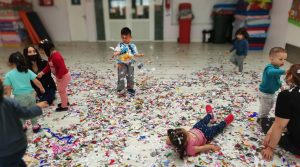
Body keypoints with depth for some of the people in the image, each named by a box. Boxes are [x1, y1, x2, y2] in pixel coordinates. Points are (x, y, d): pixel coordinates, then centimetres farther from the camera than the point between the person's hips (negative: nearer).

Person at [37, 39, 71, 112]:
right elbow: (48, 66, 10)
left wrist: (59, 77, -24)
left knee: (61, 90, 3)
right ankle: (65, 102, 42)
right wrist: (42, 73, 2)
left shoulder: (56, 57, -31)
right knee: (62, 90, 24)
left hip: (63, 76, -10)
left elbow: (62, 68, -32)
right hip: (60, 76, 10)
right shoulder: (51, 55, 3)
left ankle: (64, 106, 17)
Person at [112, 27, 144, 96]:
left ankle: (130, 88, 27)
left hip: (130, 63, 3)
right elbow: (117, 51, -16)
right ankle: (120, 89, 6)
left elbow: (135, 54, 3)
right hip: (121, 63, -2)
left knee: (130, 77, 11)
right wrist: (115, 54, -39)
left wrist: (140, 55, -15)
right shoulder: (120, 45, -4)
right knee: (121, 77, -4)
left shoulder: (132, 46, 2)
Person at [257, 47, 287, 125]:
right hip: (265, 93, -10)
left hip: (271, 92, 10)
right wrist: (284, 71, -63)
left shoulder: (276, 68, 1)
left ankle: (264, 117, 49)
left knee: (270, 106, 27)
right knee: (264, 107, 8)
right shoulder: (269, 68, -30)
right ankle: (260, 119, 31)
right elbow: (271, 72, -57)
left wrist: (280, 85, 18)